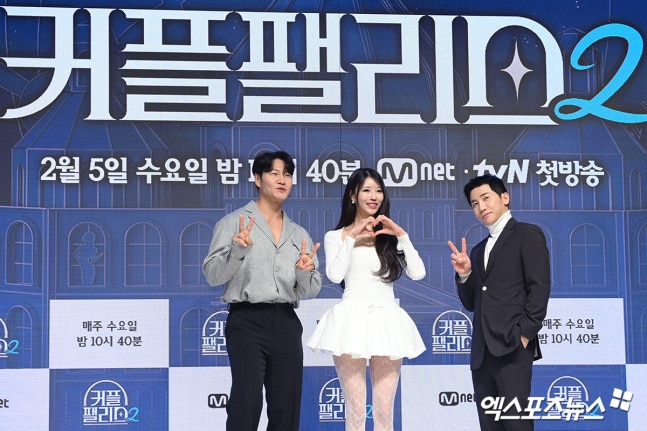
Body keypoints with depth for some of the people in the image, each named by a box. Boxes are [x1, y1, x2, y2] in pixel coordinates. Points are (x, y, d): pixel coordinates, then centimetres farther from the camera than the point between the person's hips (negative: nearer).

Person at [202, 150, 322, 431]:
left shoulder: (300, 235, 17)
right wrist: (237, 249, -22)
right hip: (247, 321, -5)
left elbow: (310, 292, 13)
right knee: (247, 402, -16)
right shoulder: (233, 223, 4)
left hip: (286, 323, 5)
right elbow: (212, 275, -5)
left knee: (286, 408, 6)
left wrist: (305, 272, -9)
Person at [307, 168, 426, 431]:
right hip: (352, 321, -2)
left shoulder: (390, 236, 16)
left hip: (387, 323, 2)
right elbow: (335, 275, -6)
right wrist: (351, 238, -3)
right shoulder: (336, 236, 12)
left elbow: (418, 273, 3)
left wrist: (401, 235, -1)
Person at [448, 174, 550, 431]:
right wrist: (465, 274, 2)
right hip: (482, 351, 7)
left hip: (512, 347, -7)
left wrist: (524, 335, -14)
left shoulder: (527, 234, 3)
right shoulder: (479, 250, 24)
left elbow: (539, 289, -7)